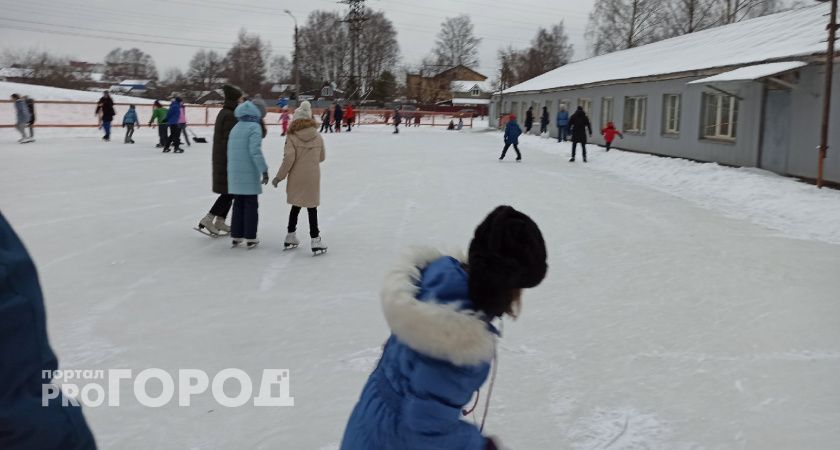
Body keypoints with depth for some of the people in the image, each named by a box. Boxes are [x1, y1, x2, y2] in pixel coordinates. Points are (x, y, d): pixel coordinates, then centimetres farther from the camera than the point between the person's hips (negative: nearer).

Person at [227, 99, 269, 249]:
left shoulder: (235, 128, 12)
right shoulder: (254, 127, -10)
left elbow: (230, 151, 14)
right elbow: (255, 151, -19)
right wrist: (264, 170, -16)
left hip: (234, 174, 6)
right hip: (249, 174, -6)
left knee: (238, 204, 14)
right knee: (251, 205, 3)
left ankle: (236, 236, 16)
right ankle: (250, 238, 5)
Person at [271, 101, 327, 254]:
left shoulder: (292, 137, -9)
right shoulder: (318, 137, -1)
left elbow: (288, 158, -15)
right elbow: (322, 157, 9)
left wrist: (280, 176, -7)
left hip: (296, 178, 0)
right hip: (313, 177, 0)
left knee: (296, 206, 16)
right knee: (312, 207, 4)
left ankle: (290, 237, 25)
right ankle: (315, 239, 0)